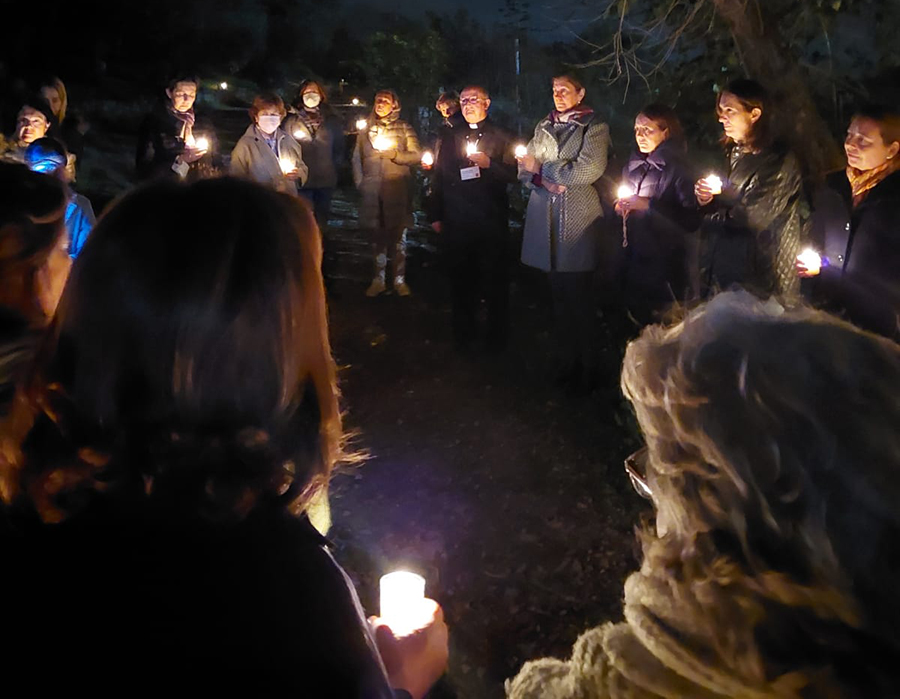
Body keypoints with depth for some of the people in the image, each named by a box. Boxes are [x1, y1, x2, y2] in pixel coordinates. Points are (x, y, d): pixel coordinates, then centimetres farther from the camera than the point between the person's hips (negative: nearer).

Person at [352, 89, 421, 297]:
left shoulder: (403, 128, 6)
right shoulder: (365, 128, 13)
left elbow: (416, 155, 1)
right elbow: (357, 158, 13)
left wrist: (395, 154, -13)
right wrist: (359, 182, 2)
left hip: (397, 188, -2)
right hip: (372, 189, 2)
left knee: (398, 233, -1)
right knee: (377, 234, 6)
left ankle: (399, 279, 5)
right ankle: (379, 279, 12)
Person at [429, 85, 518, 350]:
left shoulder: (502, 138, 5)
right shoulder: (449, 137, 12)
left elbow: (512, 175, -1)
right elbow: (439, 177, 13)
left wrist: (489, 164, -18)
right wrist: (436, 216, 9)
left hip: (491, 219, -2)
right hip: (457, 220, 2)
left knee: (495, 279, 3)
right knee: (461, 278, 8)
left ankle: (497, 335, 14)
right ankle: (464, 331, 21)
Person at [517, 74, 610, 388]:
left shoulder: (594, 127, 0)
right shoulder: (543, 127, 17)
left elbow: (588, 170, -13)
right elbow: (525, 169, 13)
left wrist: (542, 168, -7)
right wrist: (544, 182, -9)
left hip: (578, 220, -5)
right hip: (546, 220, 5)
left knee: (578, 300, -1)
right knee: (559, 296, 10)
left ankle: (583, 371, 9)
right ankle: (565, 364, 20)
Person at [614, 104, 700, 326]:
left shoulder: (677, 168, -13)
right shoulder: (633, 165, 9)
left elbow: (691, 220, -21)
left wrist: (649, 205, -21)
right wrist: (620, 207, 1)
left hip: (663, 264, -7)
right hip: (632, 258, 7)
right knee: (635, 318, 17)